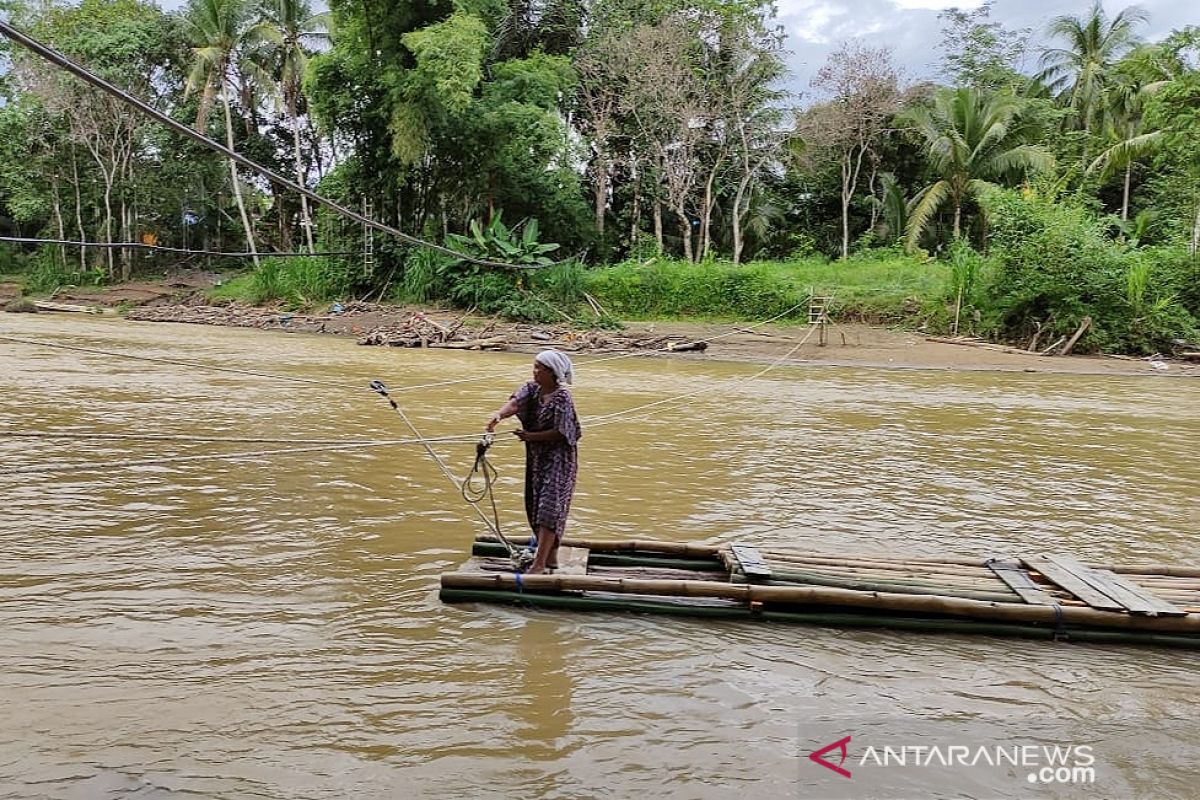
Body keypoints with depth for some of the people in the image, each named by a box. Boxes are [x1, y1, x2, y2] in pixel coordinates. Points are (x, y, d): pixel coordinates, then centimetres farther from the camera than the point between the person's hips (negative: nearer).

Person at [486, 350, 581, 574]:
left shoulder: (562, 398, -17)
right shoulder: (532, 389, 2)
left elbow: (560, 433, -18)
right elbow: (515, 403, -17)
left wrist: (531, 436, -18)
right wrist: (499, 414, -37)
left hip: (558, 460, -8)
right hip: (537, 458, 8)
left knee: (549, 506, -11)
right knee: (536, 505, 13)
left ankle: (539, 563, -11)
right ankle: (551, 557, 26)